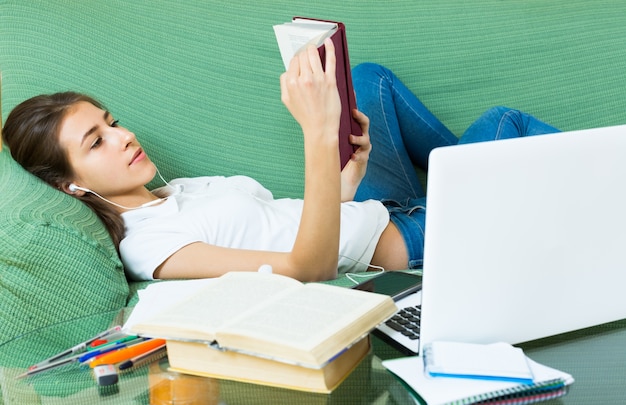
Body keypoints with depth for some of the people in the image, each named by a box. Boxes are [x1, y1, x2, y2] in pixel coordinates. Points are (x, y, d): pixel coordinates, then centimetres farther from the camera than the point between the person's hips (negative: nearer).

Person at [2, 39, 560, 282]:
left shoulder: (175, 190, 7)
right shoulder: (149, 246, -24)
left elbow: (295, 219, 9)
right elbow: (308, 266, -36)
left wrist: (352, 168, -11)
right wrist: (318, 133, -46)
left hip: (383, 208, 9)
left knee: (370, 77, 17)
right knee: (504, 122, -9)